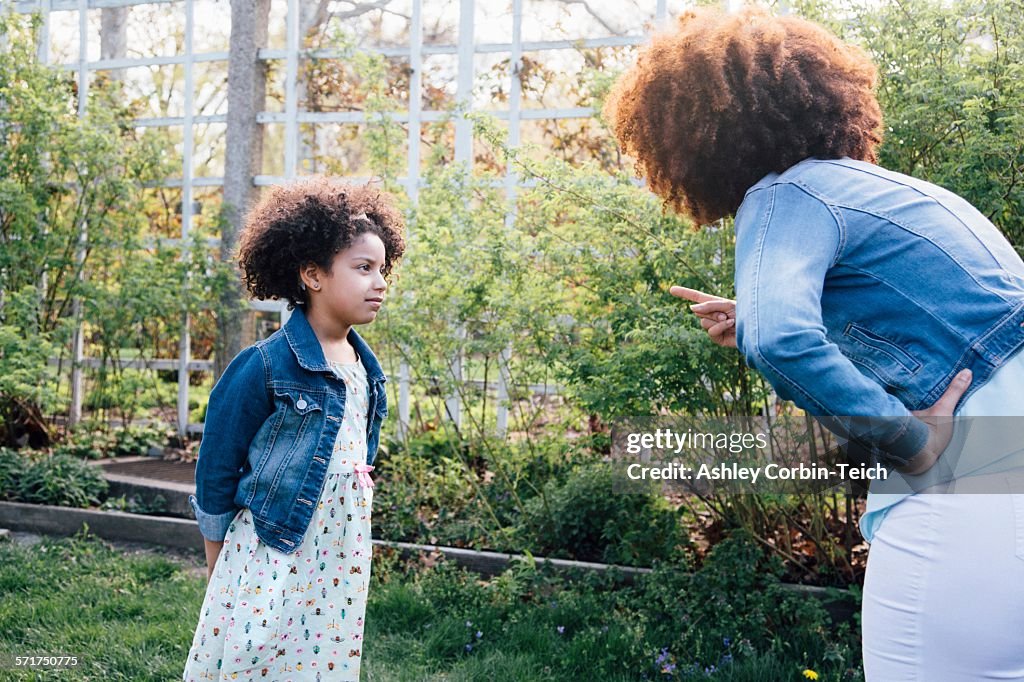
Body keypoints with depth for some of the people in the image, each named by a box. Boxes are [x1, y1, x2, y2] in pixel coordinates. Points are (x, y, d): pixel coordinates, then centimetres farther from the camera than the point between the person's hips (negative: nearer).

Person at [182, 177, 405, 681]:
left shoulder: (366, 369, 6)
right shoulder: (265, 366, -13)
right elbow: (216, 470, -7)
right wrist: (219, 572, 0)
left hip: (343, 563, 6)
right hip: (270, 560, -6)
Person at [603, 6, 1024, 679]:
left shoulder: (785, 195, -8)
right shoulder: (875, 183, 18)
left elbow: (776, 337, -29)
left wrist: (911, 443, -20)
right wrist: (758, 326, 24)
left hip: (969, 507, -9)